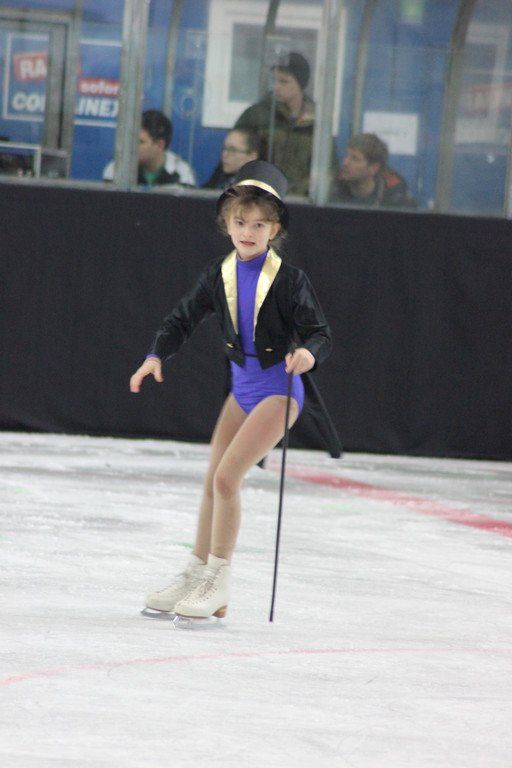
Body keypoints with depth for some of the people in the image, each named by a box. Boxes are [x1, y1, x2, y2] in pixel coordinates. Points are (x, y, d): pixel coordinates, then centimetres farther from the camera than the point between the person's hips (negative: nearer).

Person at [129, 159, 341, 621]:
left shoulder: (289, 281, -15)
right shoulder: (220, 275, 0)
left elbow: (320, 333, -14)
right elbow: (185, 319, 6)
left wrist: (309, 352, -36)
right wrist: (156, 356, -9)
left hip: (278, 388, -6)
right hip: (242, 386, 6)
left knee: (226, 477, -16)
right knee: (214, 482, 12)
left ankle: (218, 582, -4)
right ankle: (195, 577, 26)